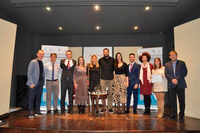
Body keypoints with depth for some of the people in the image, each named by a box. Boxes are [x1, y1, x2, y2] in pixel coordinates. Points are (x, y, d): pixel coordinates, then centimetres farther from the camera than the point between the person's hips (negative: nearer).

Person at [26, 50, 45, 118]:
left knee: (39, 97, 10)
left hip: (40, 82, 6)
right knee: (31, 98, 1)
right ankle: (31, 112, 9)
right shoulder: (33, 62, -6)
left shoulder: (42, 63, 11)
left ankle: (37, 111, 18)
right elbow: (29, 73, -9)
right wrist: (31, 83, -15)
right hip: (34, 83, -6)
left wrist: (43, 82, 7)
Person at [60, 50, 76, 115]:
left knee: (71, 96, 7)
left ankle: (70, 109, 18)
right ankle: (63, 110, 13)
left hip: (71, 81, 0)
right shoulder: (62, 61, 9)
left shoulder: (74, 62, 8)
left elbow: (74, 70, 9)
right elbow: (61, 67, 4)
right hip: (64, 80, 0)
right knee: (63, 95, 3)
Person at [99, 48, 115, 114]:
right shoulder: (100, 60, 6)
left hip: (110, 79, 0)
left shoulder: (112, 59, 5)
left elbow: (114, 67, 12)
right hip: (103, 79, 0)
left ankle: (110, 108, 12)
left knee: (110, 94, 3)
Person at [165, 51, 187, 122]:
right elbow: (166, 74, 3)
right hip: (171, 85, 2)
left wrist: (177, 79, -13)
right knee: (172, 101, 4)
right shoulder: (167, 65, 12)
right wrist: (172, 79, -14)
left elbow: (184, 72, -3)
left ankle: (181, 116, 12)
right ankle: (174, 115, 13)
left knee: (182, 101, 3)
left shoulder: (182, 63, 7)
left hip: (180, 84, -1)